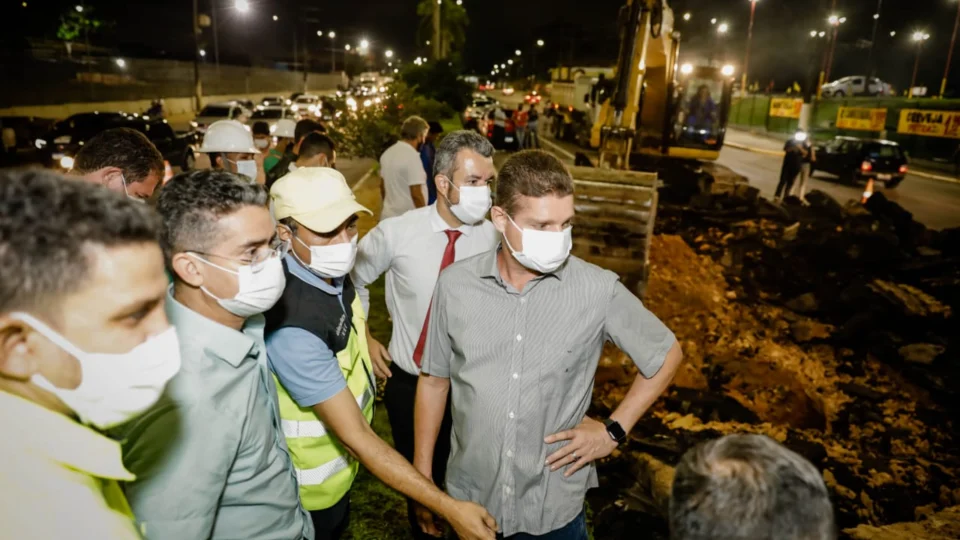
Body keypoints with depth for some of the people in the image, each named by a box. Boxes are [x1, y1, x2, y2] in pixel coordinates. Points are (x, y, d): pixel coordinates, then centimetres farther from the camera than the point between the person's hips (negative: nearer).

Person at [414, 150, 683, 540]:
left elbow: (666, 354, 0)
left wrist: (614, 431, -4)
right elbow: (434, 380, 1)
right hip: (469, 500, 2)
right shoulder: (456, 285, -10)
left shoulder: (598, 290, -15)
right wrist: (422, 478, 4)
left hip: (554, 508, -1)